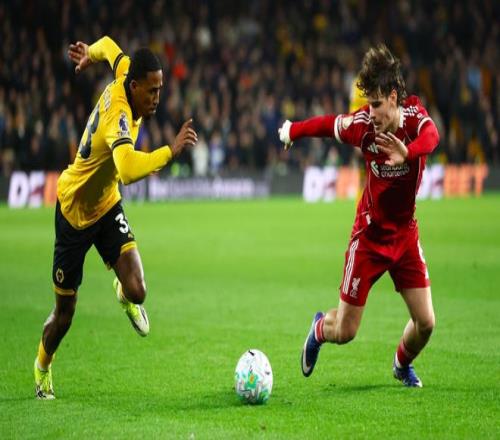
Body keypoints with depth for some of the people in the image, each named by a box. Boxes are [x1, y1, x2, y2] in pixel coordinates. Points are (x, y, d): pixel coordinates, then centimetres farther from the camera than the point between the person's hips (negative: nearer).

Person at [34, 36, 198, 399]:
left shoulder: (122, 79, -12)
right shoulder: (118, 118, -35)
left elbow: (112, 48, 11)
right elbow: (128, 170, -55)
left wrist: (90, 53, 30)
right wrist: (171, 151, -57)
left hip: (107, 205, 6)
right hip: (75, 210, -6)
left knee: (136, 291, -16)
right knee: (65, 311, 9)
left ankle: (124, 294, 23)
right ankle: (43, 367, 40)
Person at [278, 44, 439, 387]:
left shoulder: (414, 115, -18)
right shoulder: (362, 124, -18)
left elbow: (431, 136, -41)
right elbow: (327, 124, 1)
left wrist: (408, 153, -61)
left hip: (405, 233, 1)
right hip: (369, 234, -1)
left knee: (425, 323, -4)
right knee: (345, 331, 0)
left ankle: (403, 364, 32)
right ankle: (319, 329, 39)